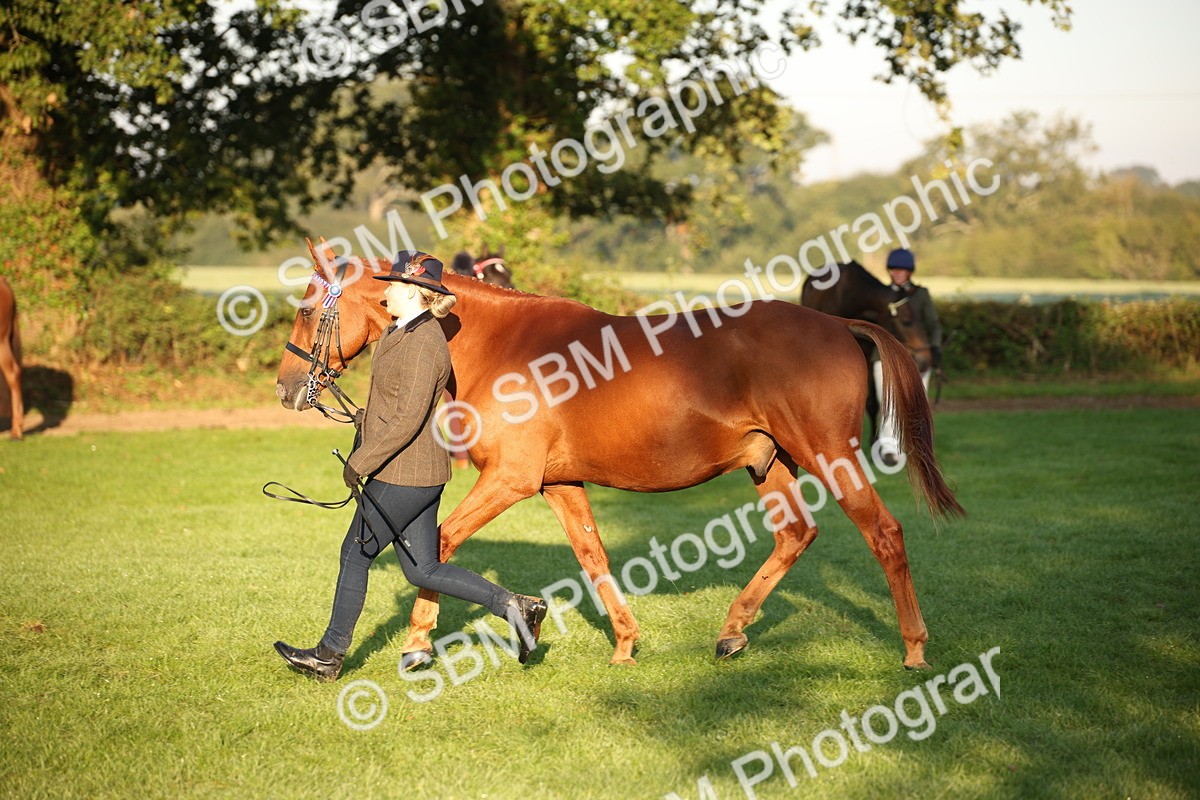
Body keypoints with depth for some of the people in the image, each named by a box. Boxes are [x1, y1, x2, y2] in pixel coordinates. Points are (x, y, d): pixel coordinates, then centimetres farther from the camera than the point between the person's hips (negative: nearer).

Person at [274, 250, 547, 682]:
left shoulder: (422, 344, -20)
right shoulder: (404, 333, 12)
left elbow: (408, 420, -24)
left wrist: (360, 462, -19)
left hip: (403, 475, -10)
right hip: (415, 473, 10)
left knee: (355, 554, 2)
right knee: (424, 570, 12)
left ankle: (330, 655, 15)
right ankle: (514, 606, 12)